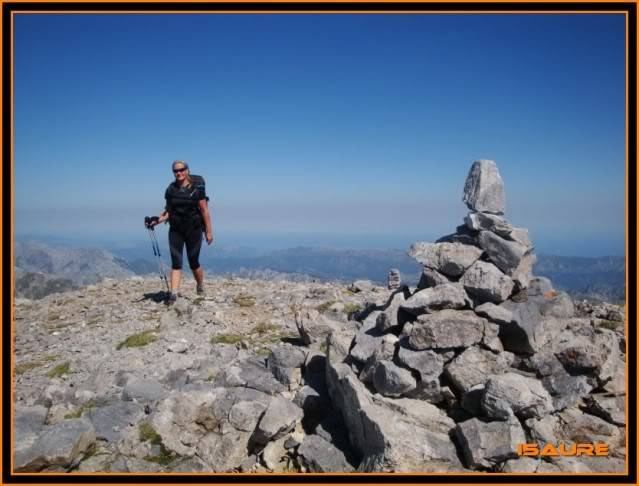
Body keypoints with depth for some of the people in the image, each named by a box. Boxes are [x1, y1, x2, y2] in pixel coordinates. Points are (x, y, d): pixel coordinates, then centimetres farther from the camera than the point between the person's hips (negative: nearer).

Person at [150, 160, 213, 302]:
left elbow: (204, 211, -6)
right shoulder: (170, 189, 6)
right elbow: (168, 210, 10)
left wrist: (209, 232, -8)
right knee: (176, 262, -5)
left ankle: (200, 286, 31)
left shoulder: (197, 188, -5)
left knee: (193, 262, 5)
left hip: (194, 229, -3)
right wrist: (158, 220, -9)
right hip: (175, 229, 3)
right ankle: (173, 293, -7)